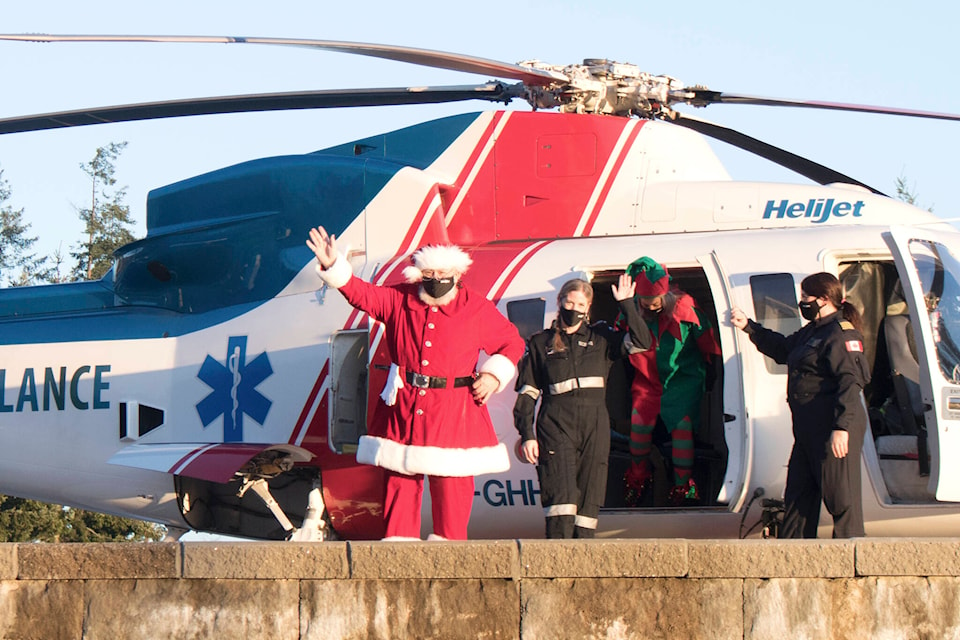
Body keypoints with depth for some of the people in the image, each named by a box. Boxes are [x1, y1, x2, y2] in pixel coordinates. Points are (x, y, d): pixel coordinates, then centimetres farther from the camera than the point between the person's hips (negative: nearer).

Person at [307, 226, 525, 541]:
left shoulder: (477, 309, 2)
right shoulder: (399, 300, 6)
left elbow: (511, 343, 12)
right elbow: (361, 293, 2)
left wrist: (493, 376, -2)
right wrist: (332, 266, -13)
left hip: (454, 413, -2)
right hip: (403, 408, 2)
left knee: (452, 485, -3)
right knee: (400, 480, 1)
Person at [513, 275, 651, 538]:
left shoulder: (600, 338, 15)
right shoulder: (541, 343, 12)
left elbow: (642, 341, 1)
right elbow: (526, 393, 10)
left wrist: (625, 304, -2)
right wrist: (526, 435, 0)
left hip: (595, 426, 2)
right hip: (556, 425, -2)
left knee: (590, 497, 0)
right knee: (561, 496, -16)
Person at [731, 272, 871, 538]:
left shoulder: (842, 334, -12)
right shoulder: (812, 332, 19)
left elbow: (850, 382, -21)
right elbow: (782, 348, 38)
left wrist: (842, 427, -28)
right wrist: (748, 326, 33)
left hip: (833, 429, -11)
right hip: (808, 430, 11)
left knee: (840, 496, -7)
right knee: (798, 494, 14)